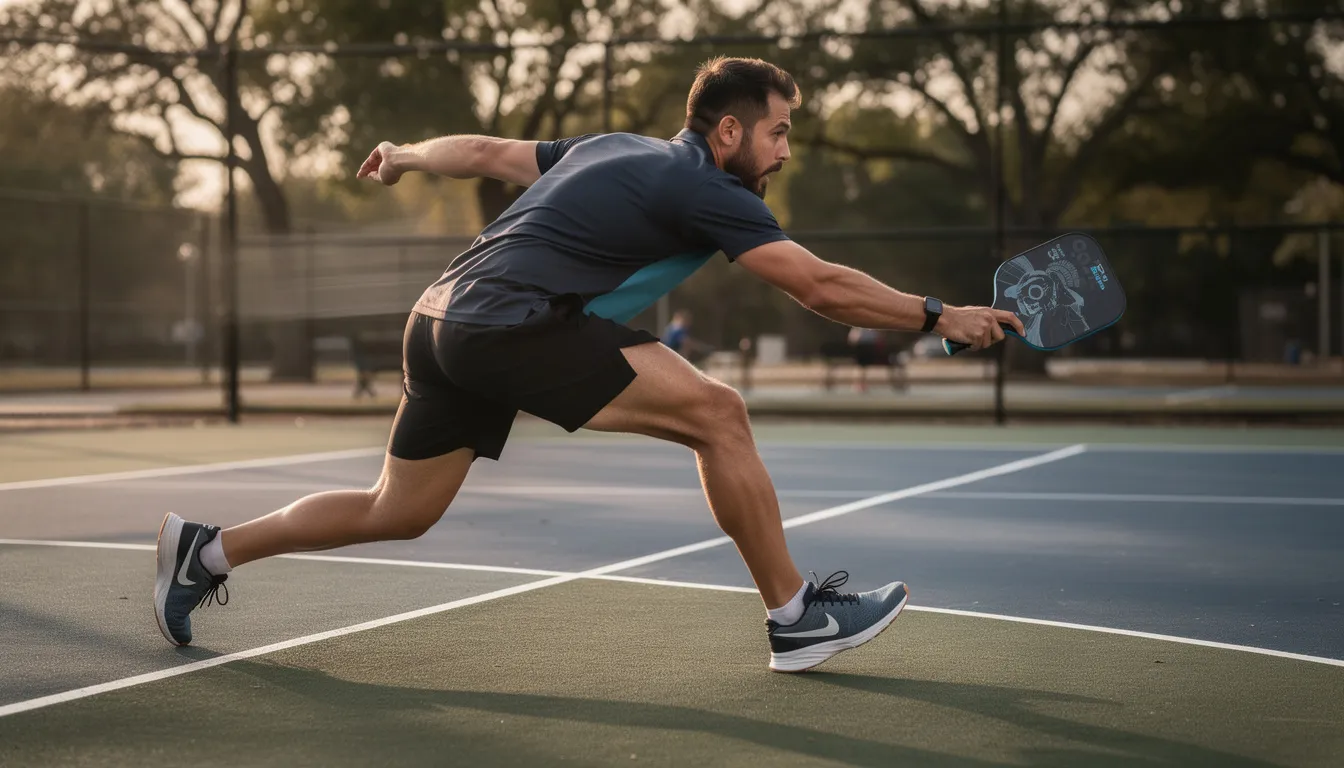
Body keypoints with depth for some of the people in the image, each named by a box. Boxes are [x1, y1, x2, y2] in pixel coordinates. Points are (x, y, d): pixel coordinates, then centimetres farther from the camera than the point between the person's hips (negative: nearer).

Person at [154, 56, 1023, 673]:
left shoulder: (614, 149, 19)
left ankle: (206, 551, 26)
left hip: (442, 322, 9)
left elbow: (486, 151, 28)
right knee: (717, 413, -10)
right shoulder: (706, 191, -5)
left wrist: (404, 155, 45)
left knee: (398, 512, 20)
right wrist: (942, 316, -1)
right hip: (512, 325, -9)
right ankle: (795, 615, -3)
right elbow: (822, 287, -10)